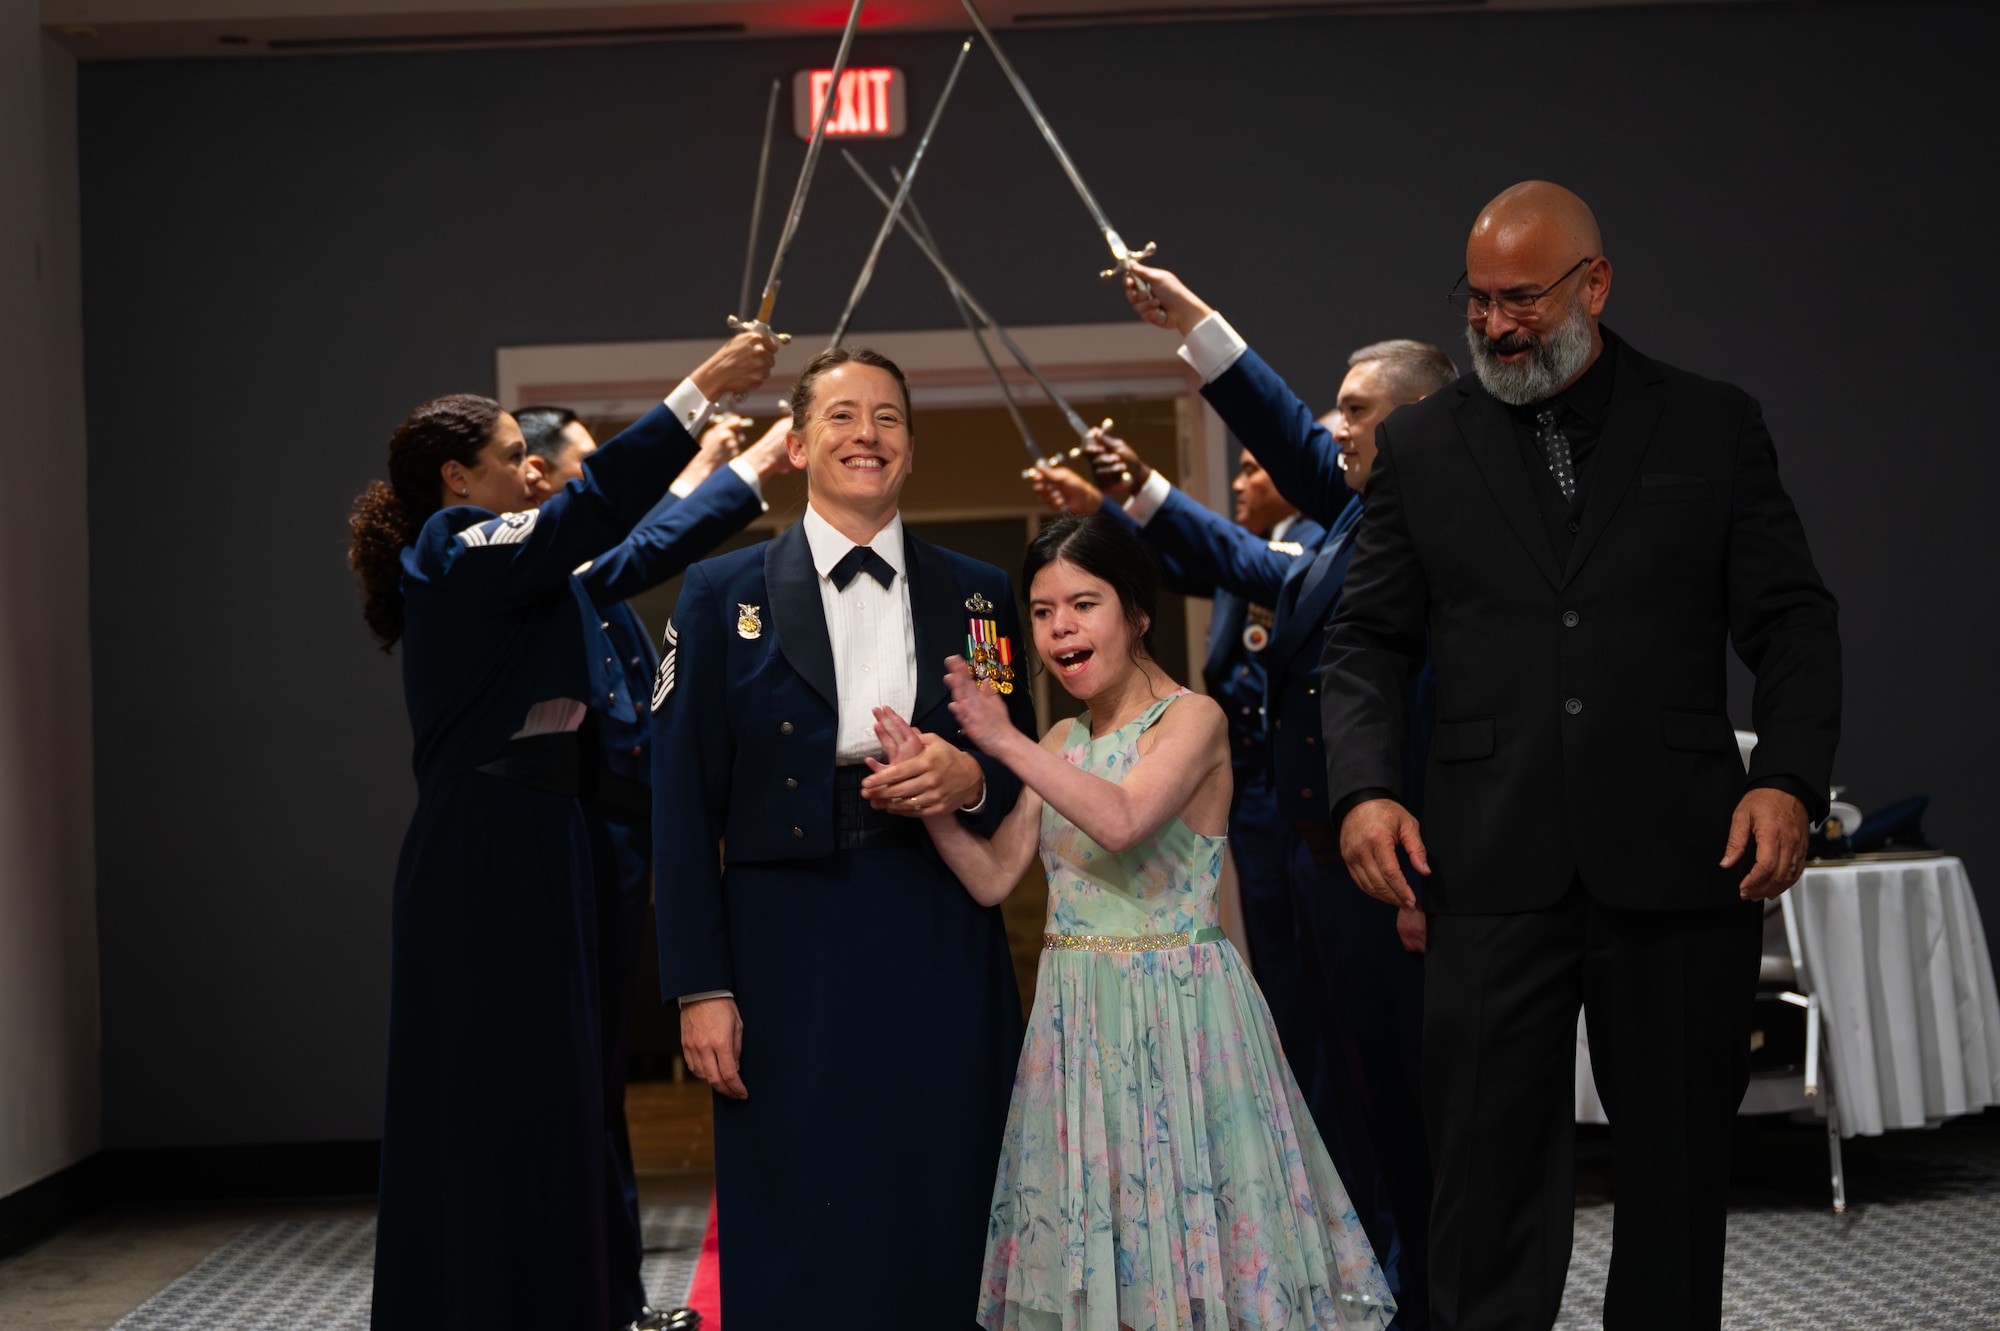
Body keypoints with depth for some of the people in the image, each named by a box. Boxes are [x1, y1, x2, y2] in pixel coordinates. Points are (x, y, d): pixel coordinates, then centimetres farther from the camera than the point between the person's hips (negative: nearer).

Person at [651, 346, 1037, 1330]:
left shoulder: (980, 595, 11)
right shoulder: (722, 594, 5)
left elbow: (1030, 780, 15)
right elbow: (683, 806, 1)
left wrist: (969, 781, -9)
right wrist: (700, 988, -6)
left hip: (944, 958, 2)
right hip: (789, 963, -2)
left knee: (946, 1239, 4)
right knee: (796, 1252, 0)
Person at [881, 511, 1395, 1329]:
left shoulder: (1192, 719, -7)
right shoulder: (1061, 743, 12)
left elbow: (1120, 821, -24)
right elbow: (993, 878, 9)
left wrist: (1004, 742, -23)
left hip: (1174, 1005, -6)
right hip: (1078, 1008, 6)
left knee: (1183, 1203, -1)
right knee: (1084, 1228, 9)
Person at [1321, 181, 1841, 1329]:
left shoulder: (1715, 427, 7)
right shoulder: (1423, 445, 10)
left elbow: (1793, 625, 5)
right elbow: (1370, 642, 10)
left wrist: (1789, 778, -11)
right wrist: (1366, 786, -6)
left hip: (1679, 859, 0)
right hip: (1496, 868, 0)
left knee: (1680, 1162, 8)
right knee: (1490, 1158, -2)